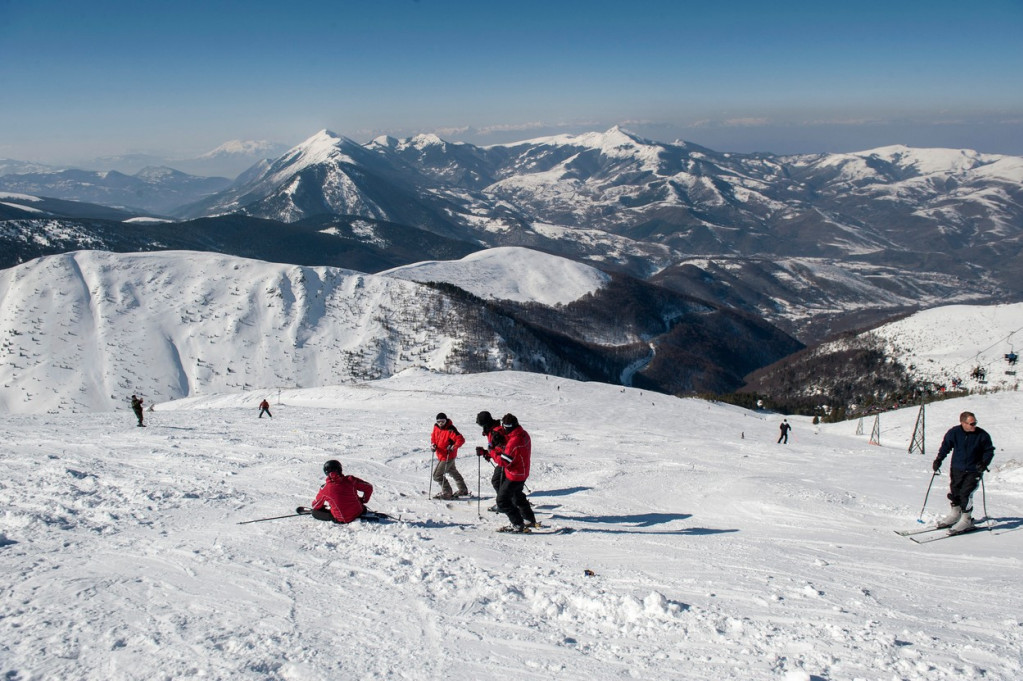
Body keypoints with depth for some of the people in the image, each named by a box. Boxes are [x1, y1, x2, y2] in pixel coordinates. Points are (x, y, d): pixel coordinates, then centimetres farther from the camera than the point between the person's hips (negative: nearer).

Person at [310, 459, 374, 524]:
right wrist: (363, 500, 15)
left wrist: (325, 506, 27)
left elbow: (315, 506, 4)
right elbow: (368, 487, -2)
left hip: (342, 520, -3)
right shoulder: (350, 480, -13)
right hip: (358, 513, 3)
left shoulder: (325, 488, -14)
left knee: (315, 512, 9)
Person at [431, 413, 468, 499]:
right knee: (452, 471, 24)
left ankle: (447, 493, 6)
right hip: (440, 455, 10)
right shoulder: (436, 427, -1)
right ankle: (463, 489, 42)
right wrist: (433, 444, -5)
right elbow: (433, 436, 14)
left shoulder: (450, 430, -26)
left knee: (437, 475, -7)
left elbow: (461, 440, -28)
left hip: (447, 456, -10)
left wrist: (454, 447, -41)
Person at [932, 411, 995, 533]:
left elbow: (989, 451, 0)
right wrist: (938, 459, -1)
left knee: (965, 494, -12)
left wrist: (984, 463, -16)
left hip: (973, 471, -3)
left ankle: (966, 520, 2)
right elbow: (946, 446, 6)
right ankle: (955, 514, 37)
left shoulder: (982, 435, -12)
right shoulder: (954, 432, -9)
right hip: (956, 469, 3)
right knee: (954, 492, 12)